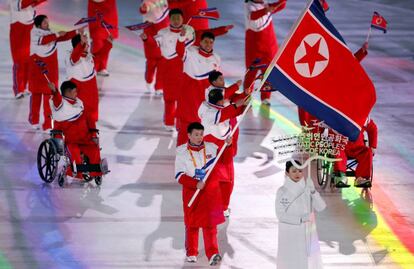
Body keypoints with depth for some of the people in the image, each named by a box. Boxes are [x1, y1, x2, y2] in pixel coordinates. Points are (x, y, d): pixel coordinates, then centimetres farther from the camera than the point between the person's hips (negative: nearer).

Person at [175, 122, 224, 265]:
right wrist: (196, 184, -20)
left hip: (210, 191, 1)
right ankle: (191, 253, 23)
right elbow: (179, 176, -9)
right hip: (191, 192, -1)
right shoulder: (181, 151, -6)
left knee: (210, 223, -5)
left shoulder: (211, 148, 1)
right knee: (192, 223, 8)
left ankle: (212, 253, -8)